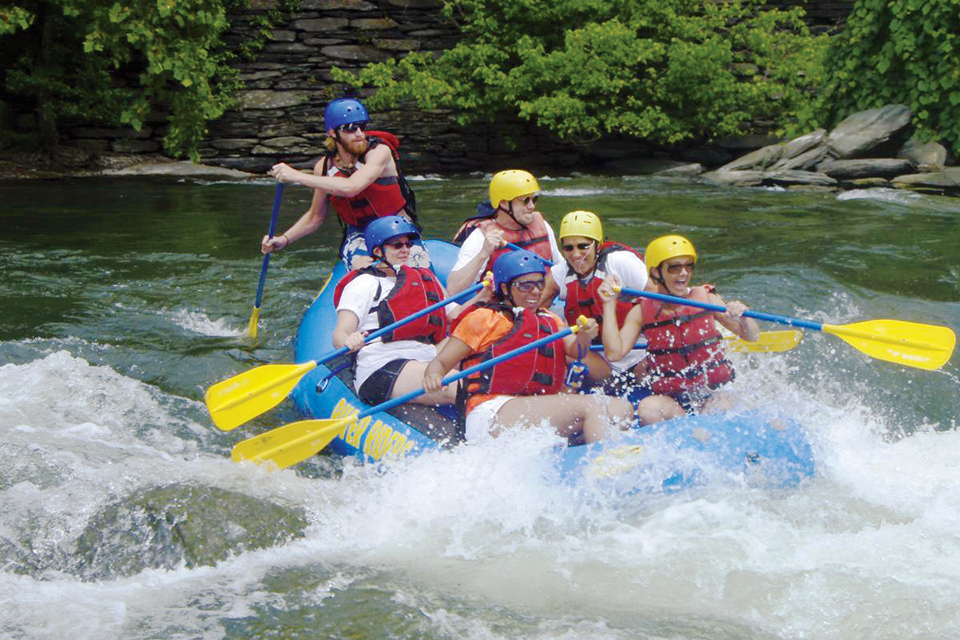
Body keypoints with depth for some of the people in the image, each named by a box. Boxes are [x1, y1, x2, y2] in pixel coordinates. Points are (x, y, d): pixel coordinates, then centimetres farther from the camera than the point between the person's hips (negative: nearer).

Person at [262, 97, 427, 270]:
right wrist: (284, 239, -2)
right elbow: (315, 216, 13)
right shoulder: (324, 166, -1)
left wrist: (297, 176, -32)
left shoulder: (380, 152, -16)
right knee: (362, 267, -32)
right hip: (358, 235, 2)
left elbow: (351, 187, -34)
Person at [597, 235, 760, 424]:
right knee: (648, 409, -32)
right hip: (670, 399, 1)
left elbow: (752, 337, 0)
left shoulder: (706, 299, 4)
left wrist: (742, 318, -23)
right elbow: (615, 352, -9)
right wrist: (609, 305, -8)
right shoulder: (641, 312, 4)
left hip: (715, 393, -1)